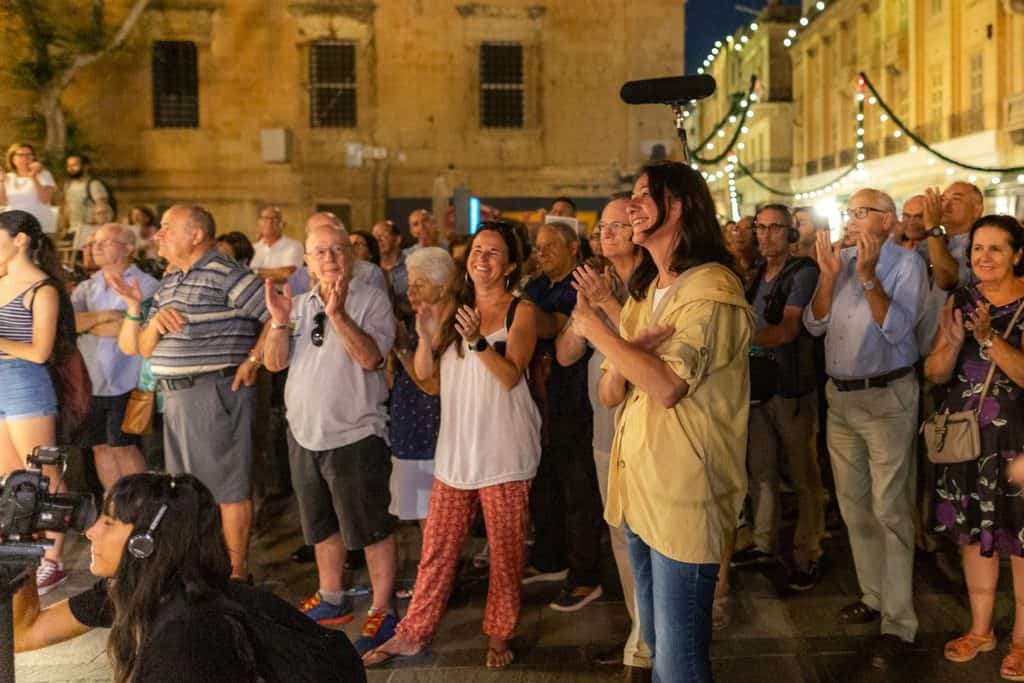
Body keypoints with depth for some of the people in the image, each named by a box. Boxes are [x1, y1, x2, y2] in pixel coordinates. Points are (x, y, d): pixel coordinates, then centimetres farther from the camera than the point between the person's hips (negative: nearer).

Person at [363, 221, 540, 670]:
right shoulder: (453, 309, 10)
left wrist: (477, 340, -29)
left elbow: (510, 376, -14)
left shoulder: (521, 312, -3)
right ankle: (413, 633, 20)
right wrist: (425, 337, -15)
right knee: (437, 547, 9)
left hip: (503, 451, -4)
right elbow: (425, 373, 4)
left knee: (505, 548, 6)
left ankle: (499, 634, 22)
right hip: (456, 448, 4)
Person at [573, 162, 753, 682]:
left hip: (683, 496, -8)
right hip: (637, 484, 8)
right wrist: (626, 350, -13)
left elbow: (667, 386, -25)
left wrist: (595, 329, -14)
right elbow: (609, 395, 8)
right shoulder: (642, 291, 14)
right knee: (655, 641, 21)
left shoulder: (712, 290, -13)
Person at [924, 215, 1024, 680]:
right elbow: (935, 375, 3)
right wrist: (953, 342, -14)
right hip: (966, 436, 5)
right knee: (973, 533, 14)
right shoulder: (960, 301, 5)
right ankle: (980, 629, 30)